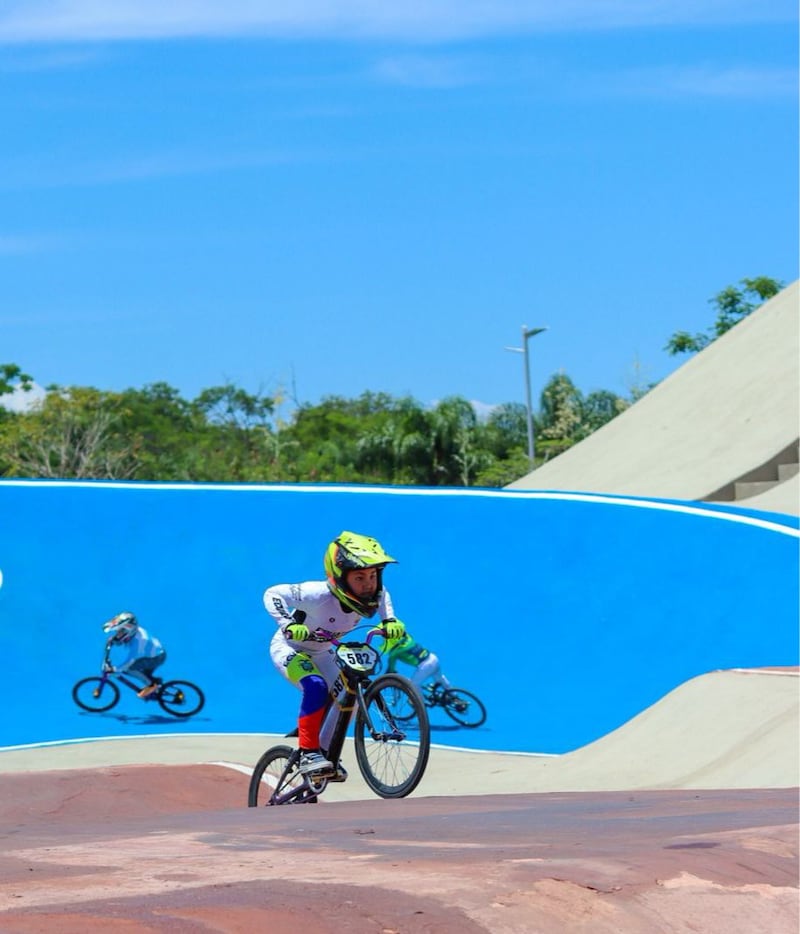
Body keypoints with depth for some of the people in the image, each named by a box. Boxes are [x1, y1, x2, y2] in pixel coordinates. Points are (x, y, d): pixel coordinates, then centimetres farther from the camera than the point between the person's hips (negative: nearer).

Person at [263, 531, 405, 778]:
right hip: (289, 648, -7)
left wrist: (390, 621, -14)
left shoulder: (372, 595, -22)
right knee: (316, 687, -32)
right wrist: (289, 625, -45)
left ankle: (328, 754, 16)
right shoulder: (319, 595, -38)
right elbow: (272, 594, -31)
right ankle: (308, 753, -25)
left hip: (321, 652, 7)